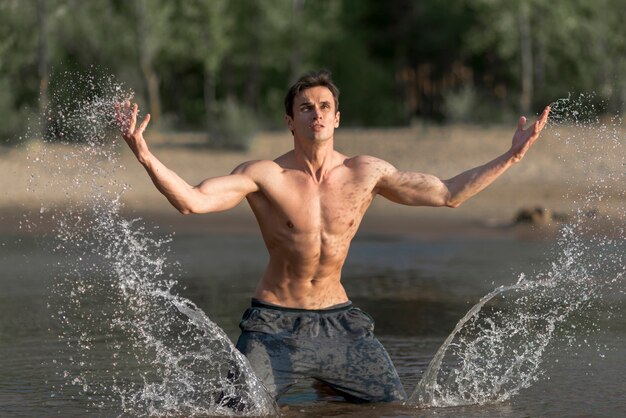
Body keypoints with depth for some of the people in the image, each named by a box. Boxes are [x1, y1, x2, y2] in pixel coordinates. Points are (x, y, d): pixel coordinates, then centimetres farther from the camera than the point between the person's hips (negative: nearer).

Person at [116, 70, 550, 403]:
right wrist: (146, 156, -39)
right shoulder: (265, 176, -11)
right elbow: (193, 201, -23)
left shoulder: (366, 173, -1)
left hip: (339, 323, 3)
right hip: (274, 325, -3)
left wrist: (511, 157, 3)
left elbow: (447, 193, 7)